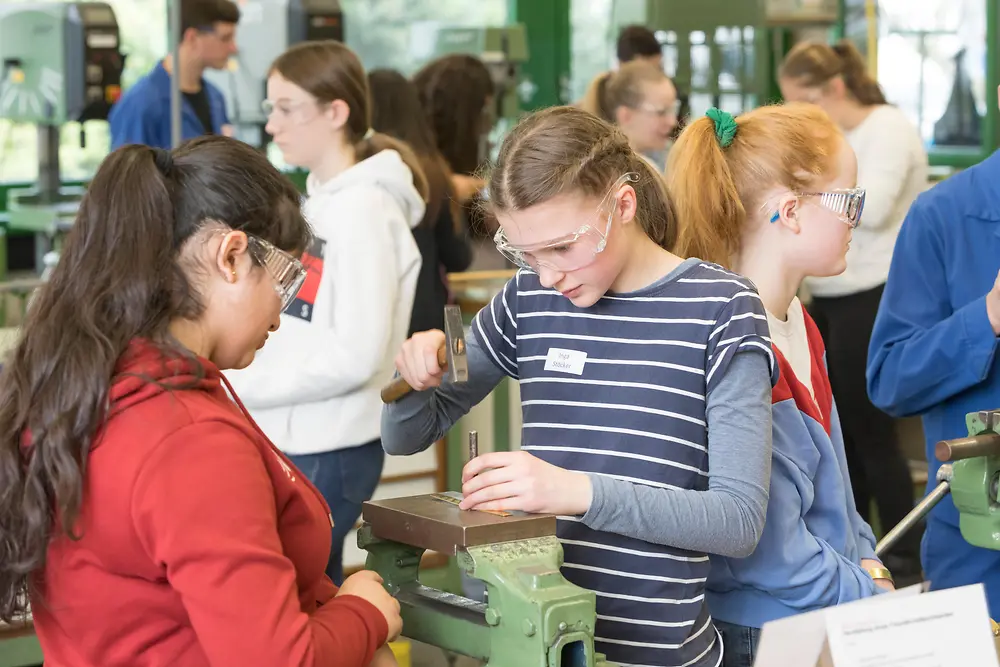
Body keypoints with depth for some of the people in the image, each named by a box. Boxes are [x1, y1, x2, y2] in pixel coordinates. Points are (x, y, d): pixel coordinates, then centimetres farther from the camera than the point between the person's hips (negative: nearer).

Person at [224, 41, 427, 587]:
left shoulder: (365, 210, -14)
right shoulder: (321, 201, 13)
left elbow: (354, 356, -20)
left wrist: (241, 385, -15)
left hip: (328, 454, -8)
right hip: (291, 441, 8)